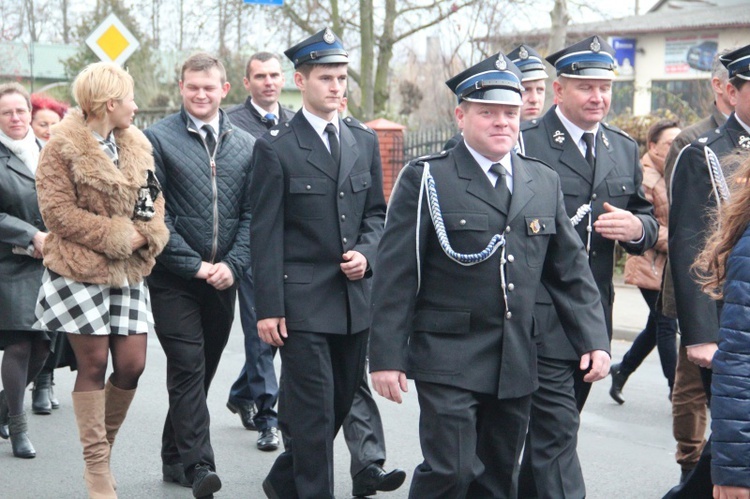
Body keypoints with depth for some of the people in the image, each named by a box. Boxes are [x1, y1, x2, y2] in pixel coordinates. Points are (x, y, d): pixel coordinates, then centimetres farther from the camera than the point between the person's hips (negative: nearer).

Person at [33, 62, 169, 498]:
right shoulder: (63, 148, -8)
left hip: (129, 271, 5)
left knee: (132, 364, 1)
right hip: (80, 270, -5)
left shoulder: (137, 146, 11)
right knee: (94, 364, -1)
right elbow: (58, 211, -13)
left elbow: (153, 202, 13)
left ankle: (104, 445, 22)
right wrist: (116, 237, -16)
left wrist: (147, 236, -9)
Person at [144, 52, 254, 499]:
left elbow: (251, 214, 7)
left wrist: (233, 264, -7)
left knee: (201, 371, 11)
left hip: (223, 277, 4)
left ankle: (175, 458, 24)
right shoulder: (159, 138, -2)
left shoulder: (246, 145, 10)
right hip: (174, 278, -4)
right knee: (189, 368, -12)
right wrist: (194, 264, -12)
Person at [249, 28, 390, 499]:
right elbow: (265, 233, -7)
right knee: (314, 410, -5)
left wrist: (366, 253, -5)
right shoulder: (276, 147, -5)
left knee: (340, 403, 13)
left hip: (355, 297, 5)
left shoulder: (364, 139, 10)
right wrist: (269, 308, -11)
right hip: (303, 300, -5)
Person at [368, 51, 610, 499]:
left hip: (517, 363, 5)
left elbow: (571, 269, 14)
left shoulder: (545, 183, 11)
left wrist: (595, 340, 4)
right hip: (448, 358, -5)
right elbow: (396, 275, -6)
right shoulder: (426, 180, -4)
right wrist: (386, 357, -9)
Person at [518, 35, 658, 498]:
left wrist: (637, 228, -5)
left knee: (552, 430, 17)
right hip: (540, 317, -6)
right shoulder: (524, 143, -7)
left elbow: (649, 222, 18)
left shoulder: (625, 150, 14)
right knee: (556, 431, -10)